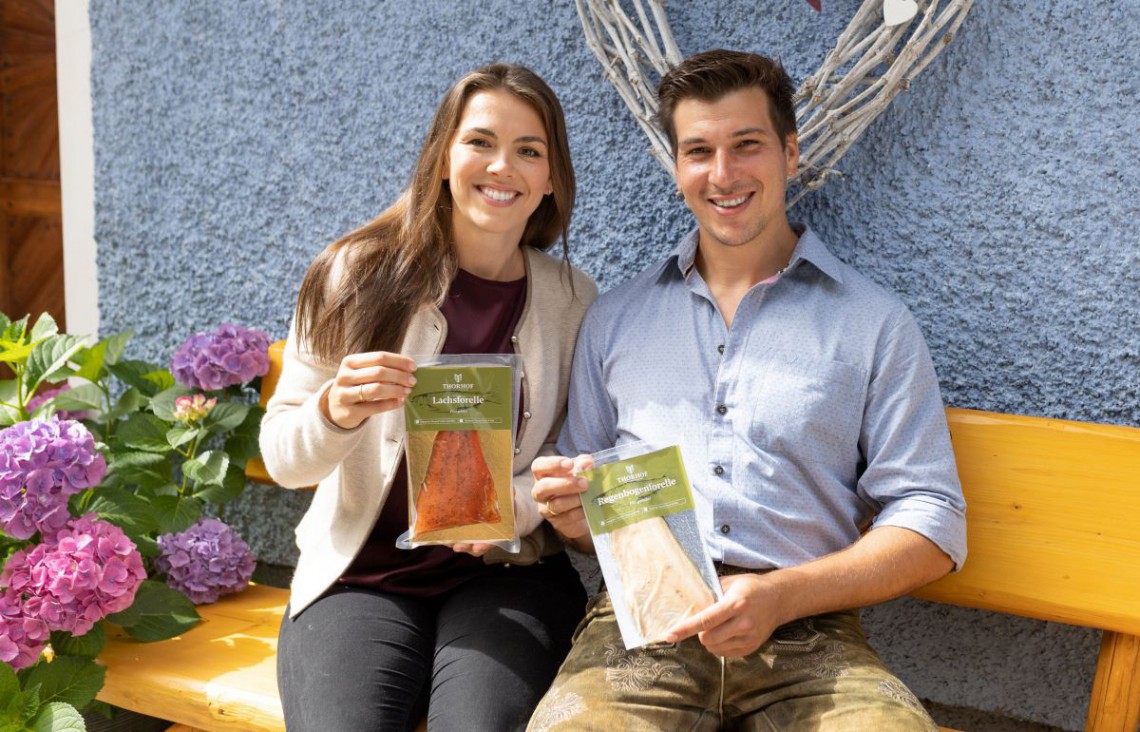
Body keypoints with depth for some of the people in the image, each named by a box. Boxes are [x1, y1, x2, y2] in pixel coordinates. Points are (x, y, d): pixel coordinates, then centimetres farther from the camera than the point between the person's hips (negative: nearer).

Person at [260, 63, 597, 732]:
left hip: (508, 572, 1)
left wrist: (514, 503, -14)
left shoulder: (574, 301, 4)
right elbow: (283, 459, -1)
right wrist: (336, 411, -23)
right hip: (361, 576, 0)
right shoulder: (360, 275, -2)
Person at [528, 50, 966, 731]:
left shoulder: (875, 323, 9)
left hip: (808, 634, 0)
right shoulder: (615, 318, 18)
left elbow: (933, 524, 3)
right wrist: (571, 512, -3)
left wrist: (781, 596, -12)